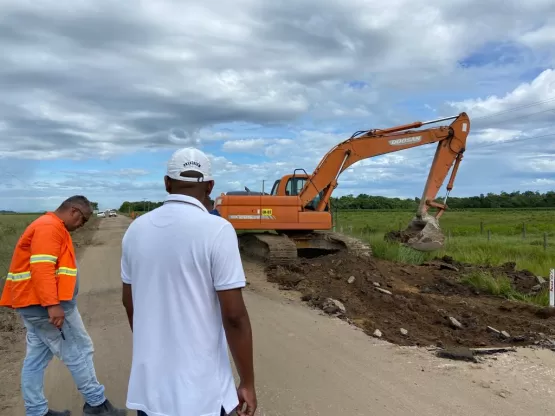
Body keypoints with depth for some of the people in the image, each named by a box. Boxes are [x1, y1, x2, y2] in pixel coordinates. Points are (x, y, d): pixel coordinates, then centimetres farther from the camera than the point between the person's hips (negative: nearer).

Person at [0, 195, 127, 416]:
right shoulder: (50, 227, -14)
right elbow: (42, 267, -25)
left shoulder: (48, 225, 19)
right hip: (45, 303, -10)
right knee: (79, 350, -1)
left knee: (36, 357, 12)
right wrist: (53, 304, -30)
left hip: (33, 303, 10)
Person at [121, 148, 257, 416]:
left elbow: (129, 303, 10)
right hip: (200, 391, -5)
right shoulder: (216, 230, -18)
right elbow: (234, 316, -18)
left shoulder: (136, 229, -1)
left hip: (148, 385, 5)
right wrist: (247, 383, -6)